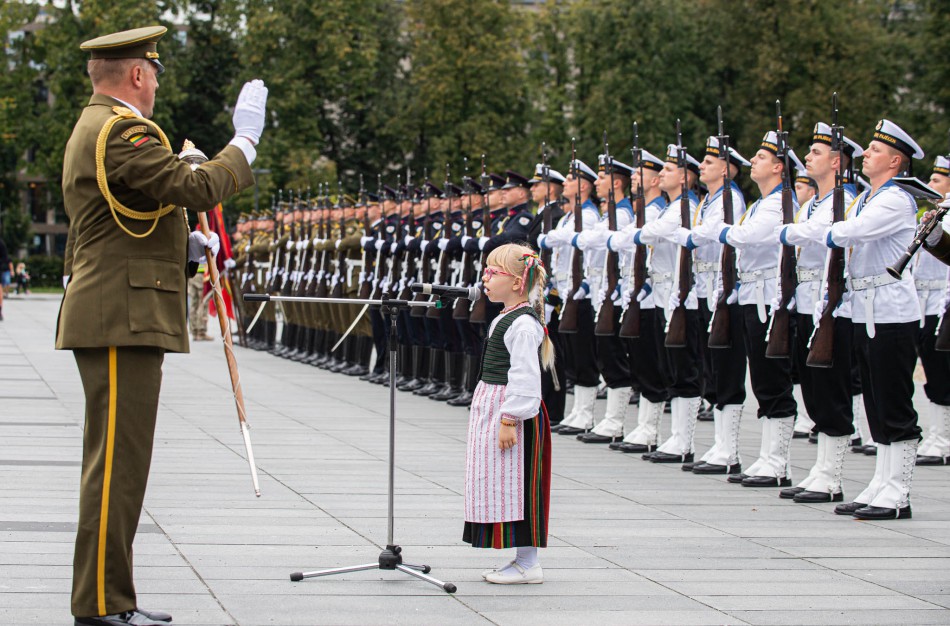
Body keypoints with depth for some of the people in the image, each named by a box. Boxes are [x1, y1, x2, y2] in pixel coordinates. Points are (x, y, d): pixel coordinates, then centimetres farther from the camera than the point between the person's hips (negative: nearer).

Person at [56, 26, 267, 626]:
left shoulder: (92, 128, 21)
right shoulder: (121, 132, -14)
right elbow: (197, 188, -22)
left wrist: (183, 247, 14)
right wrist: (246, 138, -9)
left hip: (117, 318, 11)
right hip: (122, 320, -11)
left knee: (115, 462, 13)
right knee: (118, 463, -9)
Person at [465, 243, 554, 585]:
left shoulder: (523, 324, -17)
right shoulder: (505, 319, 15)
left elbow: (525, 377, -22)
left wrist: (510, 420, -24)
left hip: (512, 410, -11)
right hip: (490, 407, 11)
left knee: (515, 486, -6)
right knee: (502, 489, 12)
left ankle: (528, 563, 0)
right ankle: (521, 558, 18)